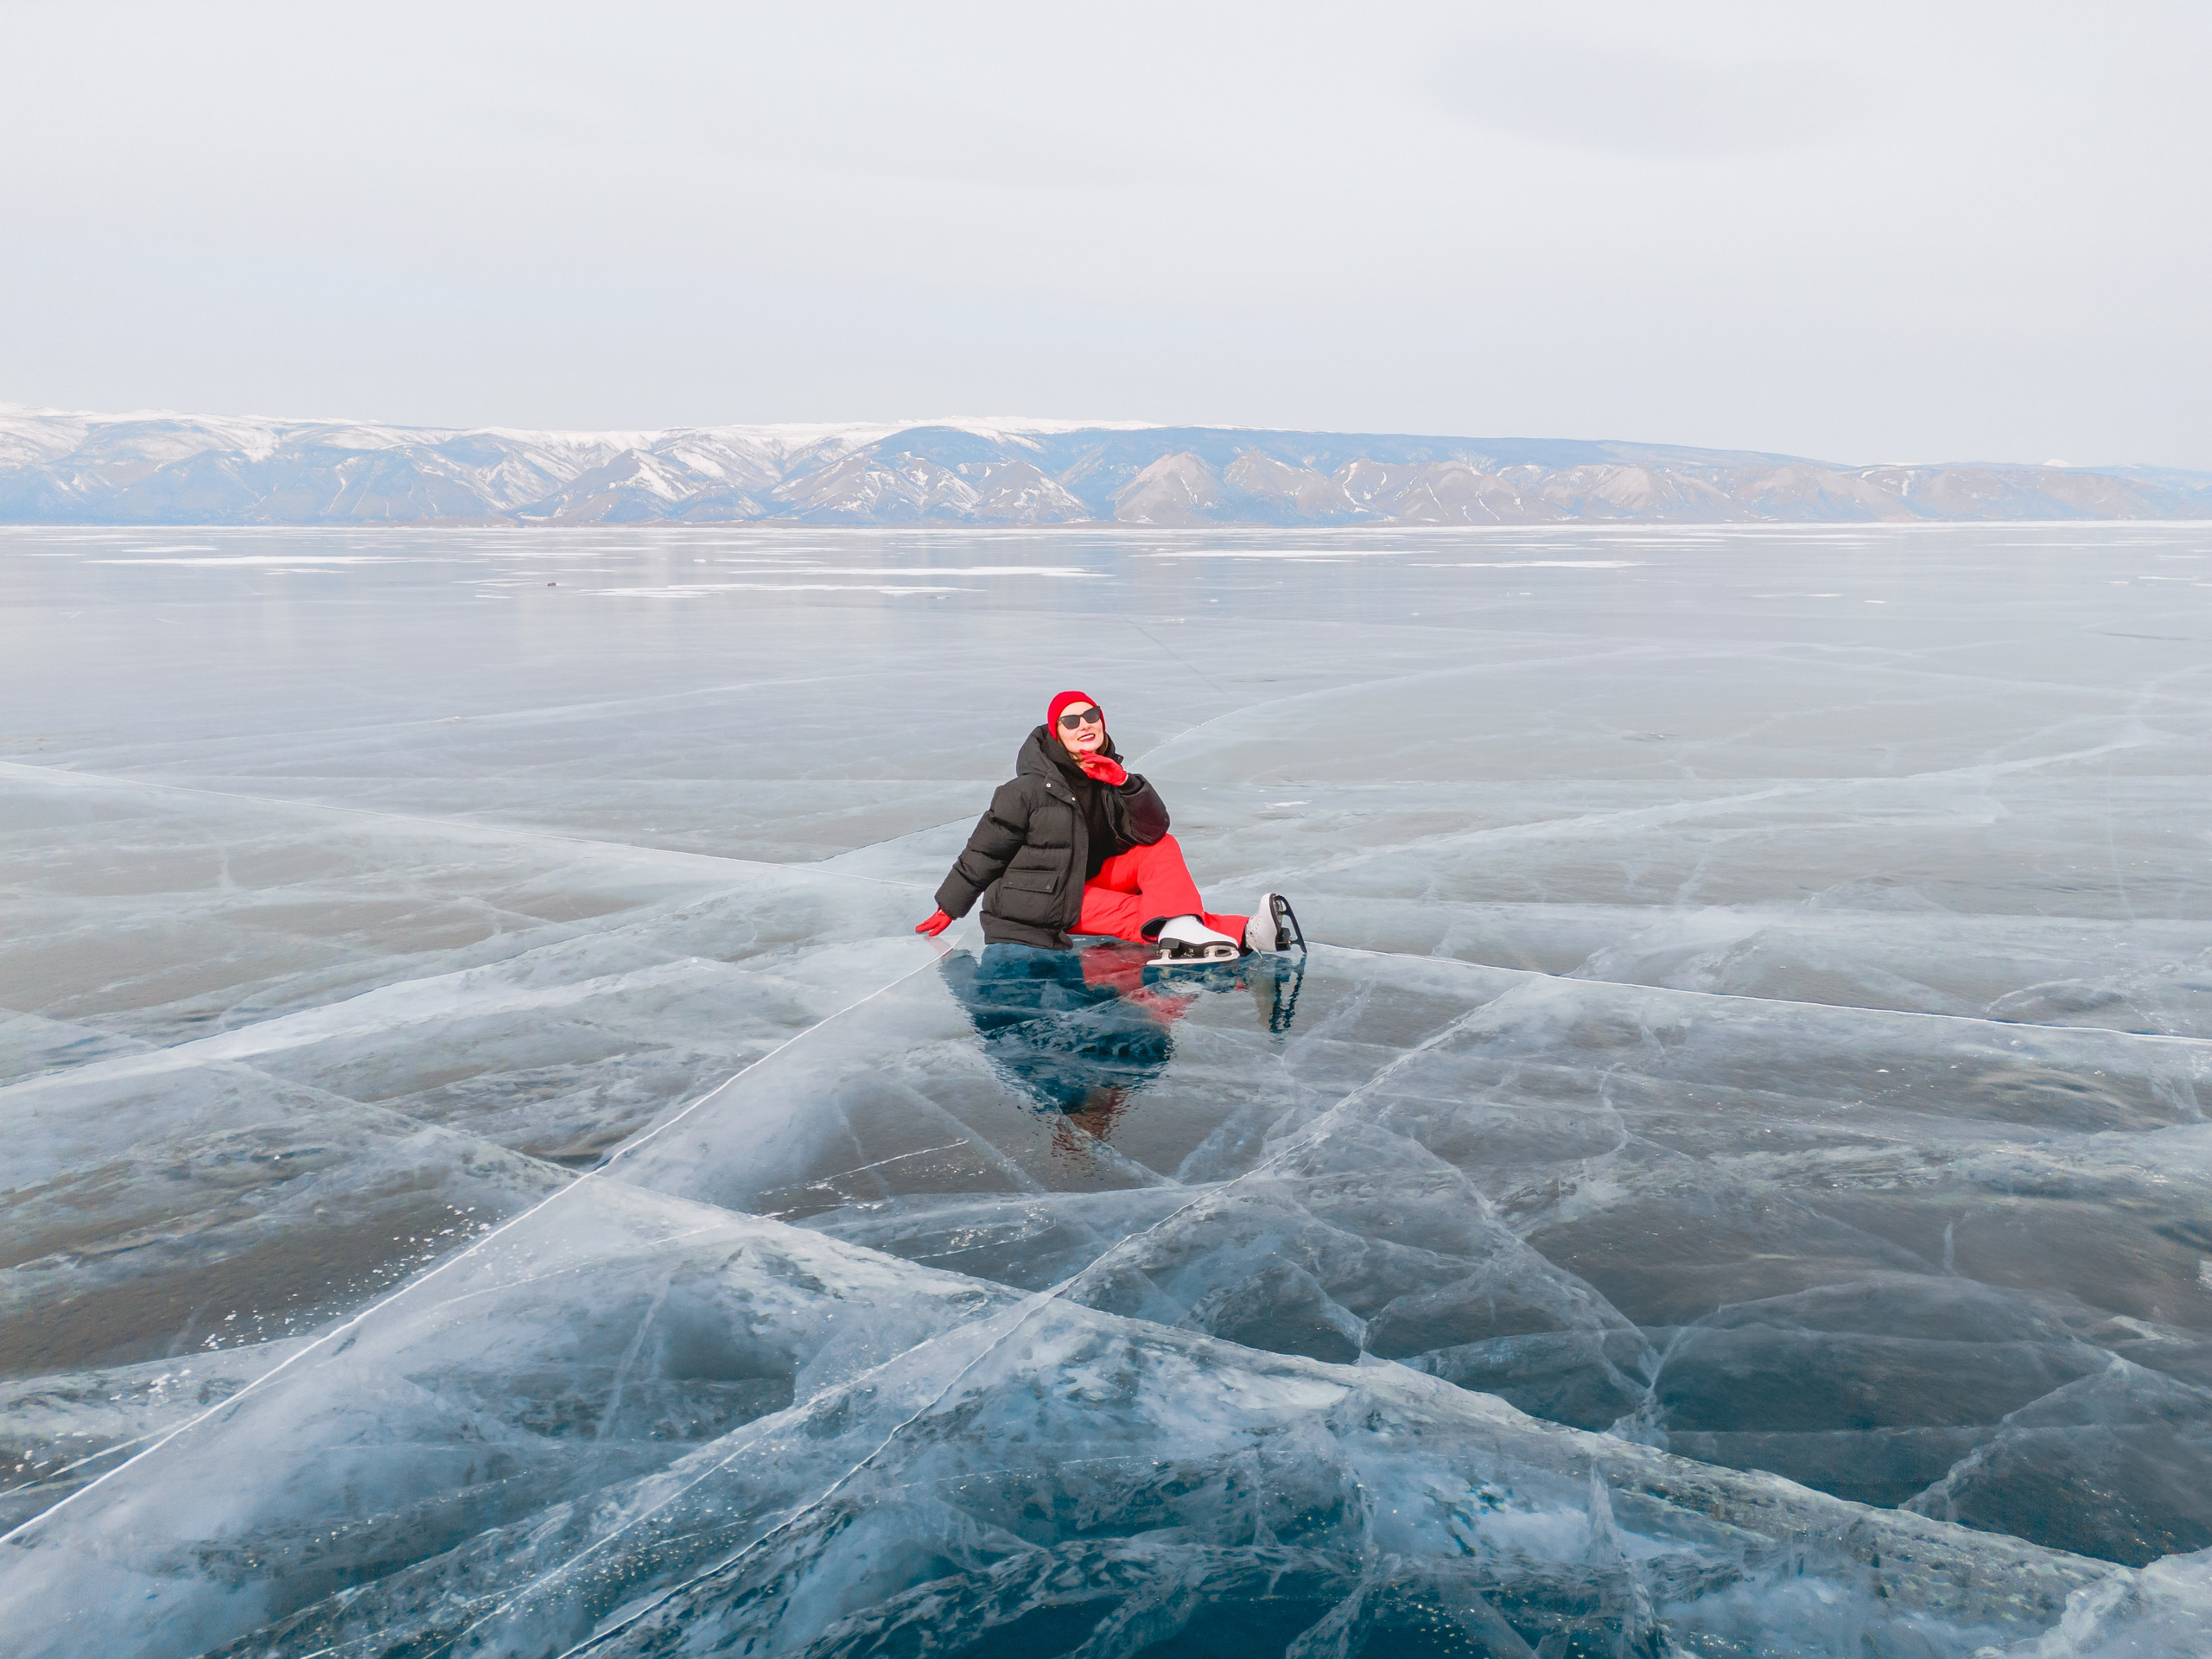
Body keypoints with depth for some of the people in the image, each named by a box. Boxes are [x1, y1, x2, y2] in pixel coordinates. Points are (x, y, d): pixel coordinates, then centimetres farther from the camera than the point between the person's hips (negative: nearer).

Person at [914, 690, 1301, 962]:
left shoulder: (1110, 774, -1)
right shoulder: (1032, 789, -16)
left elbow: (1152, 830, -12)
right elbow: (984, 849, -8)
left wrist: (1124, 783, -29)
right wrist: (949, 908, -3)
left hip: (1093, 878, 7)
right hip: (1049, 901, -6)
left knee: (1163, 847, -14)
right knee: (1142, 914, -27)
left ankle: (1178, 930, -41)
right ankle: (1245, 933, -44)